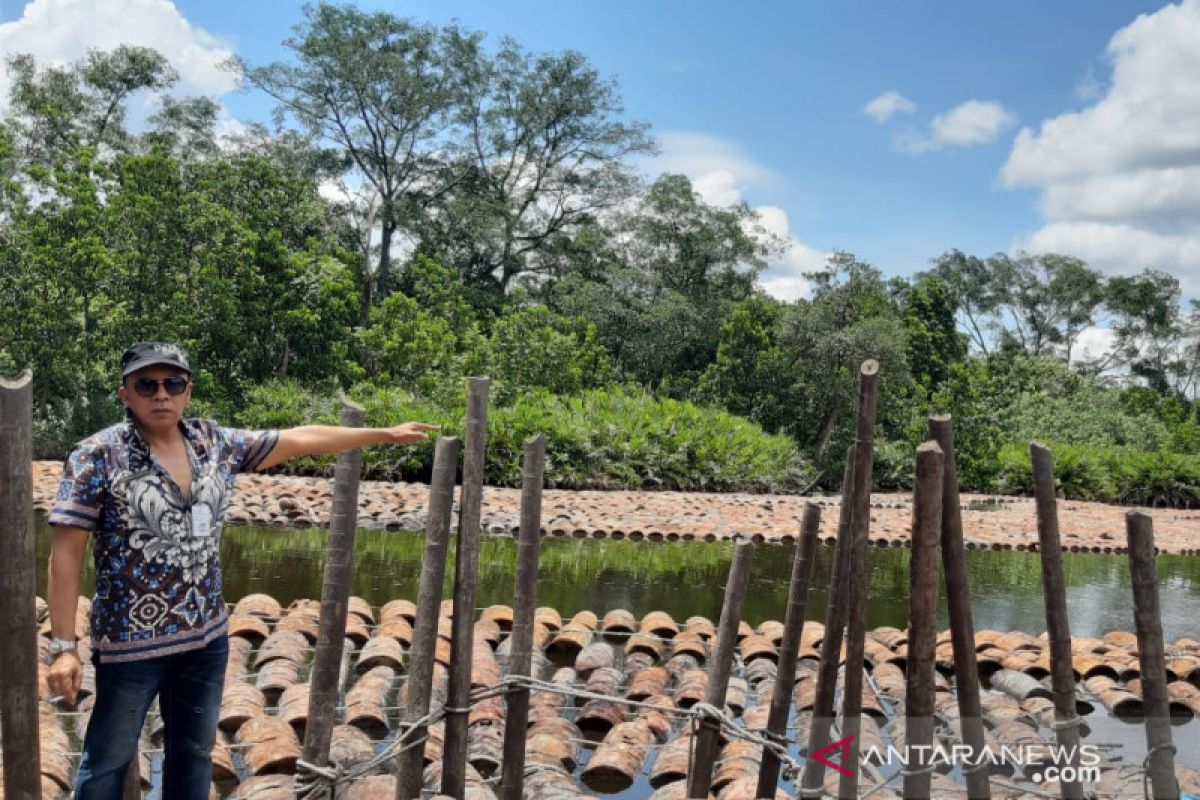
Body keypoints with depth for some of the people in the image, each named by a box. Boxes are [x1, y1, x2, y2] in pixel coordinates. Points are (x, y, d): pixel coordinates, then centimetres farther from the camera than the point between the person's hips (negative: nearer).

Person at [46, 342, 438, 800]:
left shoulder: (216, 444, 1)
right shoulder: (98, 456, -12)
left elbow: (302, 440, 9)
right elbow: (66, 553, -12)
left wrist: (385, 434, 13)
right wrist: (64, 646, -16)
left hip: (206, 637, 5)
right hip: (131, 641, -5)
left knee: (194, 752, 19)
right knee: (107, 761, 9)